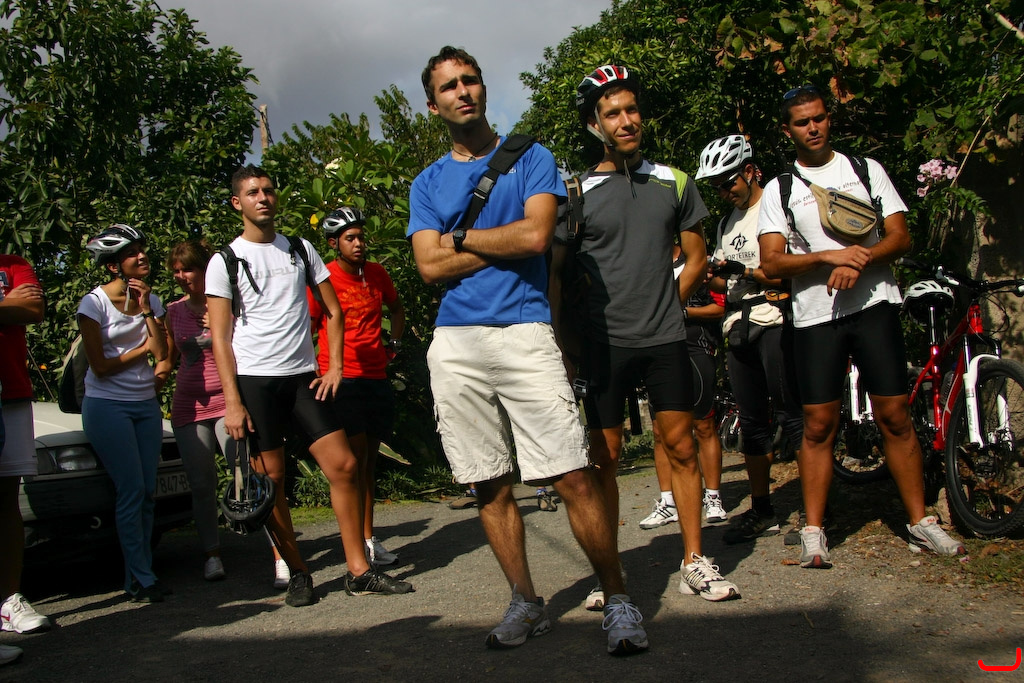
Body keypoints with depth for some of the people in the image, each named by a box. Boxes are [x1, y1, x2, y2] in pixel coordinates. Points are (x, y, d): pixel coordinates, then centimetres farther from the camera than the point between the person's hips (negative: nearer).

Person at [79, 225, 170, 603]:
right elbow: (101, 366, -10)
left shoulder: (152, 300, 8)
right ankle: (141, 580, -2)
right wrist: (142, 348, -2)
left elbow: (162, 353, -4)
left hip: (146, 404, 5)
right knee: (131, 491, -9)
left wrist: (145, 309, -9)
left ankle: (140, 576, 9)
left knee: (147, 491, 1)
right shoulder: (94, 303, -8)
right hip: (107, 405, -5)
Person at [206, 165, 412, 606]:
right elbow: (220, 337, -2)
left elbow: (333, 311, 16)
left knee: (344, 466, -5)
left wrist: (335, 367, 4)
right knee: (271, 480, 0)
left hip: (303, 376, 3)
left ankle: (359, 572, 3)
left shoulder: (301, 250, 13)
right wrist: (232, 401, -10)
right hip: (254, 380, -3)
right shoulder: (225, 262, 2)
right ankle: (298, 574, 14)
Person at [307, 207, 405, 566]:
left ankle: (368, 539, 17)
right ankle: (361, 542, -8)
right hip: (342, 378, -6)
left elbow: (396, 308, 29)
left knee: (369, 457, 10)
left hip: (376, 377, 6)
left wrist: (395, 342, 18)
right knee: (355, 457, -11)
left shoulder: (377, 274, 10)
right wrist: (318, 374, -7)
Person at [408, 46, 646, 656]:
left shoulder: (531, 158, 9)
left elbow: (536, 235, -8)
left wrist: (461, 237, 1)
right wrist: (507, 243, -3)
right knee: (492, 486, 7)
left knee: (575, 478, -8)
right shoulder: (428, 184, 16)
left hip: (525, 333, -3)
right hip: (455, 344, 3)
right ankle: (527, 603, 20)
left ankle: (619, 601, 5)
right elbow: (431, 266, 2)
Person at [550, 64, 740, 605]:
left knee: (681, 448, 5)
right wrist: (560, 344, -3)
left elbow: (696, 257, 16)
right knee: (605, 457, 2)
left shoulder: (673, 183, 9)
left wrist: (662, 306, 8)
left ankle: (694, 563, 16)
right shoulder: (577, 193, 0)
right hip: (605, 343, -2)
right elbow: (554, 271, 0)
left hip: (665, 339, 2)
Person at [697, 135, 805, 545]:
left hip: (774, 322, -8)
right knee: (752, 423, 9)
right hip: (739, 327, 8)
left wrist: (745, 271, -18)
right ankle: (761, 512, 16)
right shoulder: (727, 223, 23)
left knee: (792, 416, -9)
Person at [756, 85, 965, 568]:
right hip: (815, 315, 0)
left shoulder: (867, 170, 12)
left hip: (874, 304, 1)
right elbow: (771, 264, -1)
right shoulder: (778, 190, 8)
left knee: (895, 417, 0)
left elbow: (900, 237, 5)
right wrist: (828, 256, -16)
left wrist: (858, 262, -14)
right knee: (818, 426, 0)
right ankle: (813, 531, 8)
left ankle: (920, 522, 11)